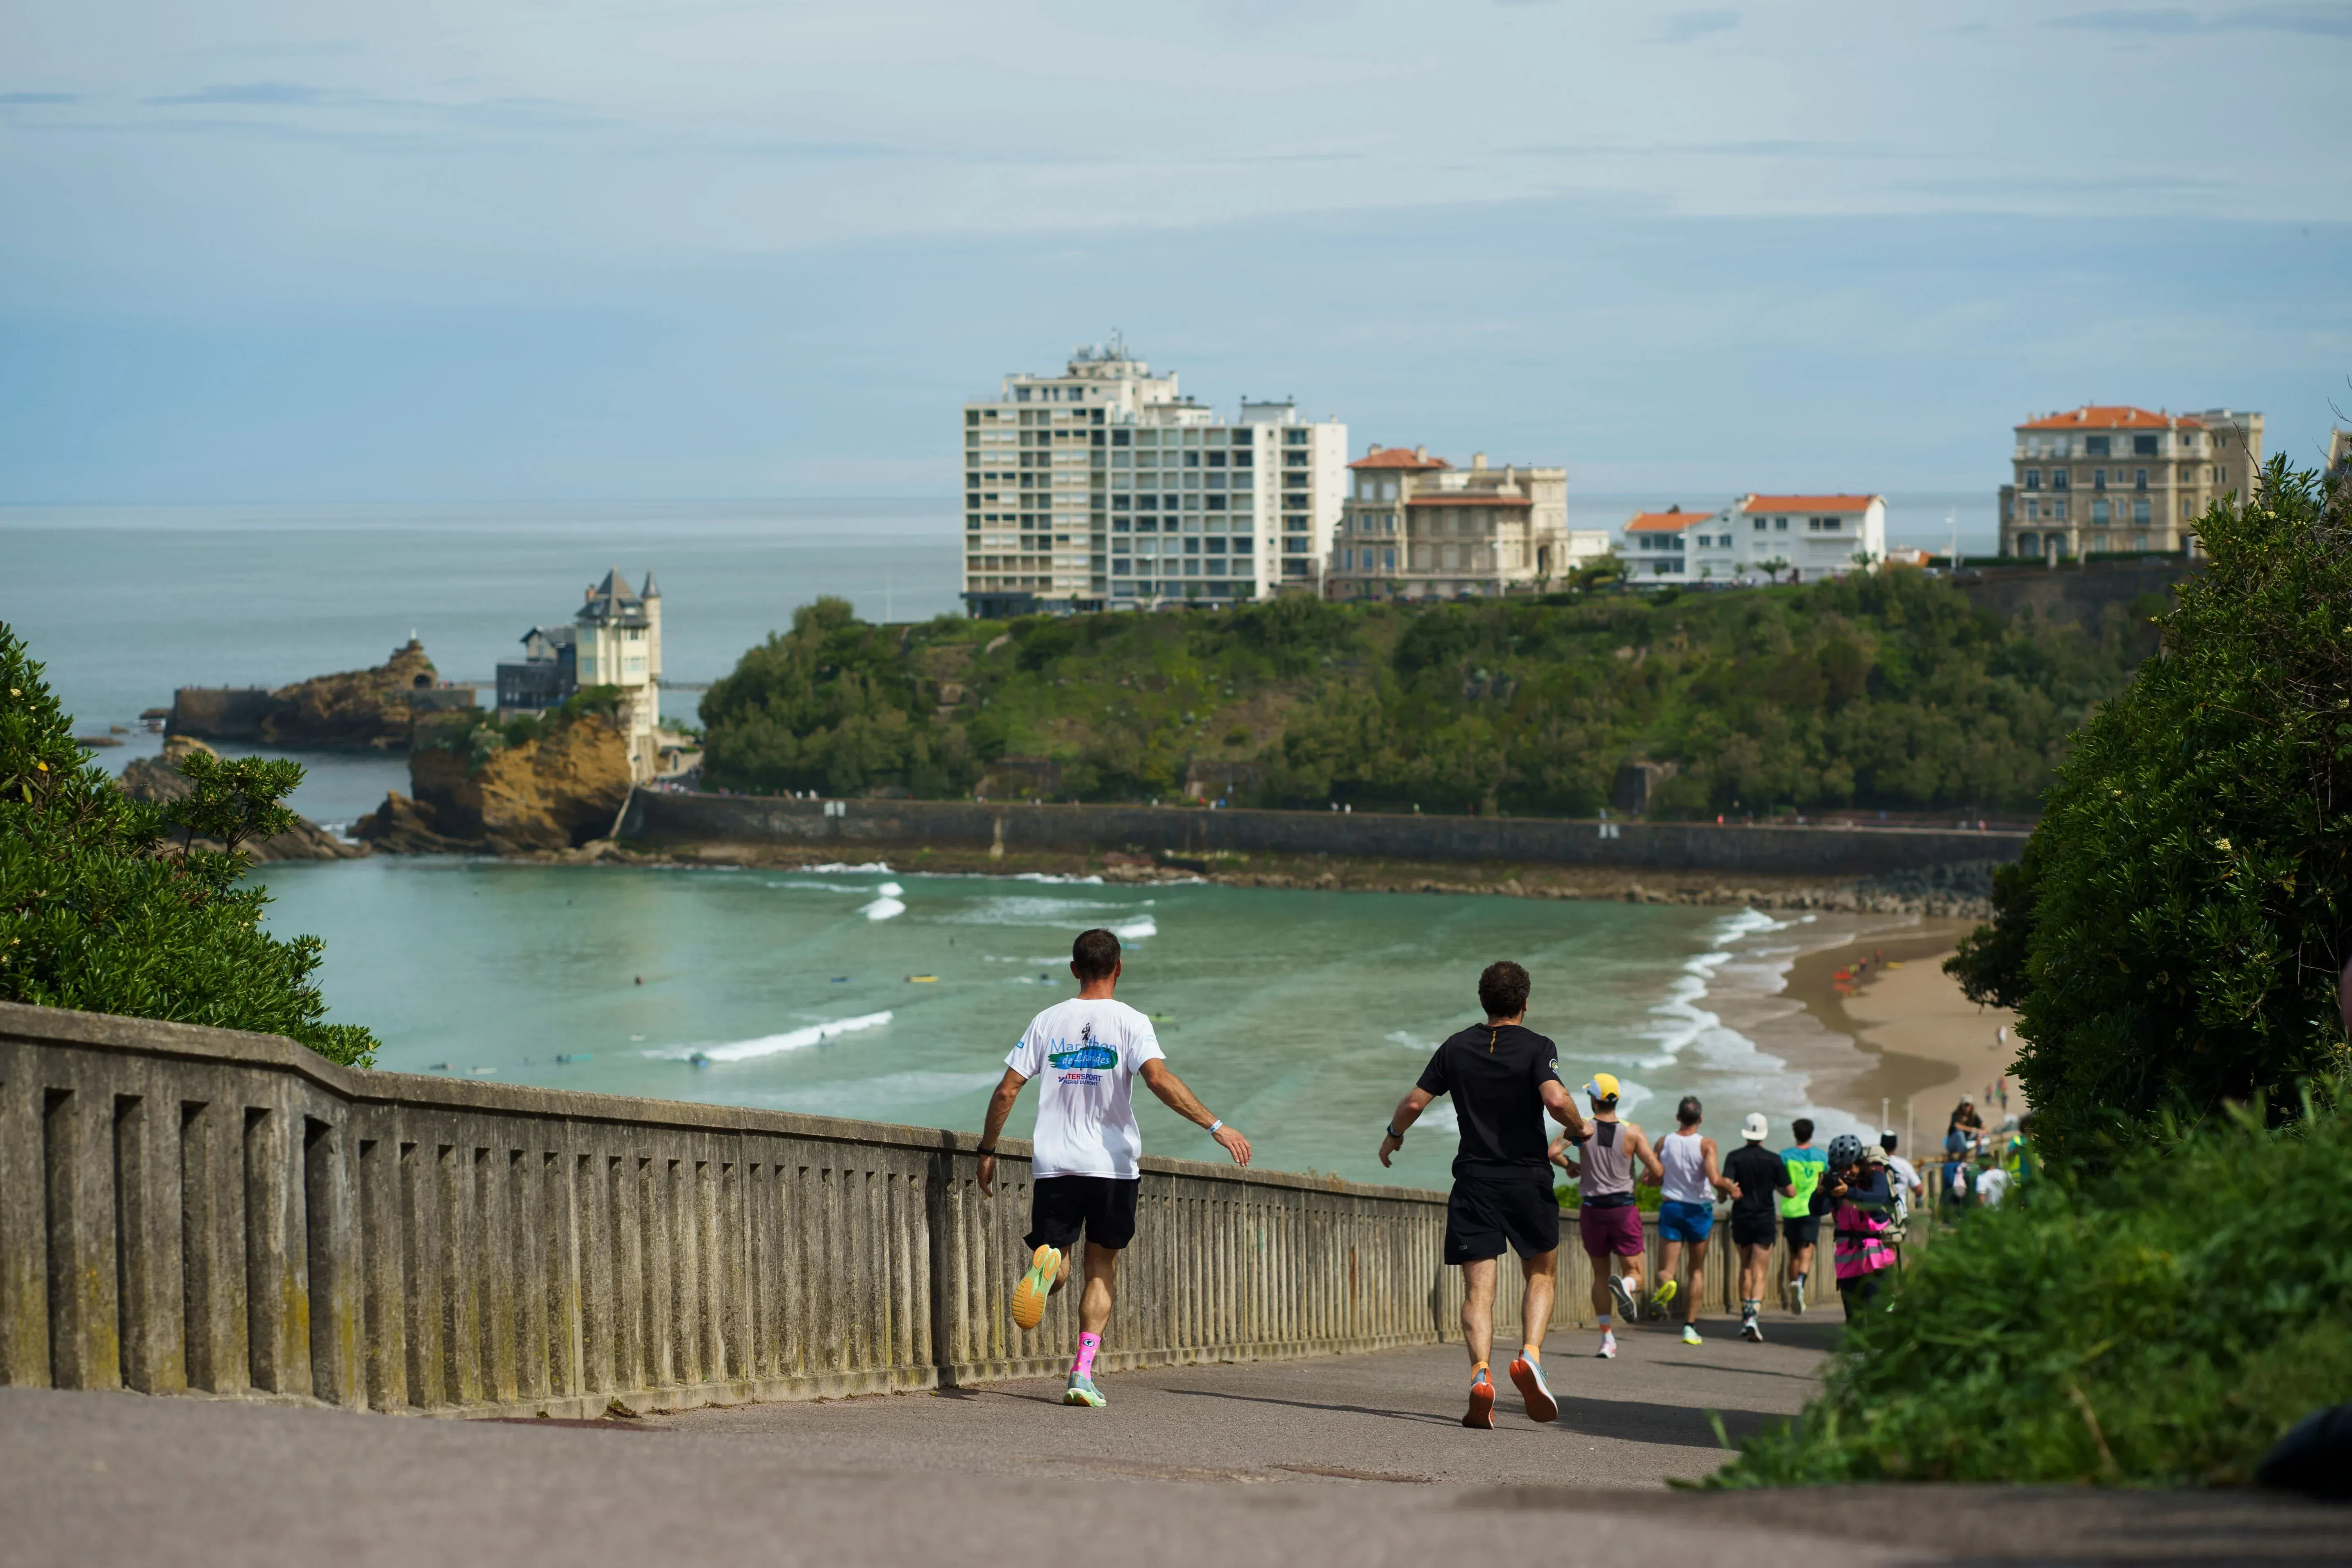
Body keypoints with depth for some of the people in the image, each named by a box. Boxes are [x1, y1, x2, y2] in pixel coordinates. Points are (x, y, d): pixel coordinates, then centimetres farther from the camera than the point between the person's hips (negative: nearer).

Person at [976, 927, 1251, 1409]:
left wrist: (987, 1151, 14)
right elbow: (1160, 1080, -20)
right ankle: (1083, 1373, -1)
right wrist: (1215, 1126, -21)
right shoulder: (1129, 1022, -4)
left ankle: (1046, 1261, -29)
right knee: (1101, 1273, 11)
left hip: (1053, 1165, 1)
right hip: (1112, 1166, -1)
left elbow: (1007, 1089, 3)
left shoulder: (1048, 1021, 6)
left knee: (1059, 1266, 9)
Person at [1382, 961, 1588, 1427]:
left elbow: (1414, 1102, 6)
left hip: (1474, 1180, 2)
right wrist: (1578, 1128, -1)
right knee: (1542, 1274, 15)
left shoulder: (1456, 1048, 6)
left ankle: (1480, 1373, -23)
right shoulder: (1538, 1048, -5)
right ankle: (1530, 1354, -9)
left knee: (1478, 1287, -1)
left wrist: (1393, 1136, 25)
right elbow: (1556, 1099, -21)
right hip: (1529, 1179, -2)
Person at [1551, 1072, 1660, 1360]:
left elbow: (1552, 1152, -15)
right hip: (1624, 1208, -1)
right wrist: (1650, 1179, 13)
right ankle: (1624, 1287, -32)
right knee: (1635, 1273, 7)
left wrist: (1569, 1165, 5)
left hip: (1592, 1210, 1)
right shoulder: (1633, 1133, -6)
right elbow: (1657, 1170, -11)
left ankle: (1607, 1339, 9)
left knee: (1600, 1275, 15)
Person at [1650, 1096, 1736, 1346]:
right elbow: (1715, 1179, -23)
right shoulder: (1706, 1145, -11)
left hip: (1670, 1206, 1)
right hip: (1699, 1210, -1)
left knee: (1666, 1270, 0)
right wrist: (1730, 1189, -2)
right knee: (1698, 1271, 15)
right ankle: (1690, 1327, 12)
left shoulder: (1664, 1143, -1)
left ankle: (1666, 1285, -38)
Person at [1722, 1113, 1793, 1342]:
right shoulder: (1774, 1160, -4)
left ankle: (1745, 1316, 21)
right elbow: (1791, 1192, -2)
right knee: (1759, 1273, -3)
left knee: (1745, 1268, 20)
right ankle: (1753, 1317, -22)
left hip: (1741, 1219, 2)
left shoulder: (1735, 1157, -3)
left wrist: (1733, 1193, 3)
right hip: (1765, 1220, -2)